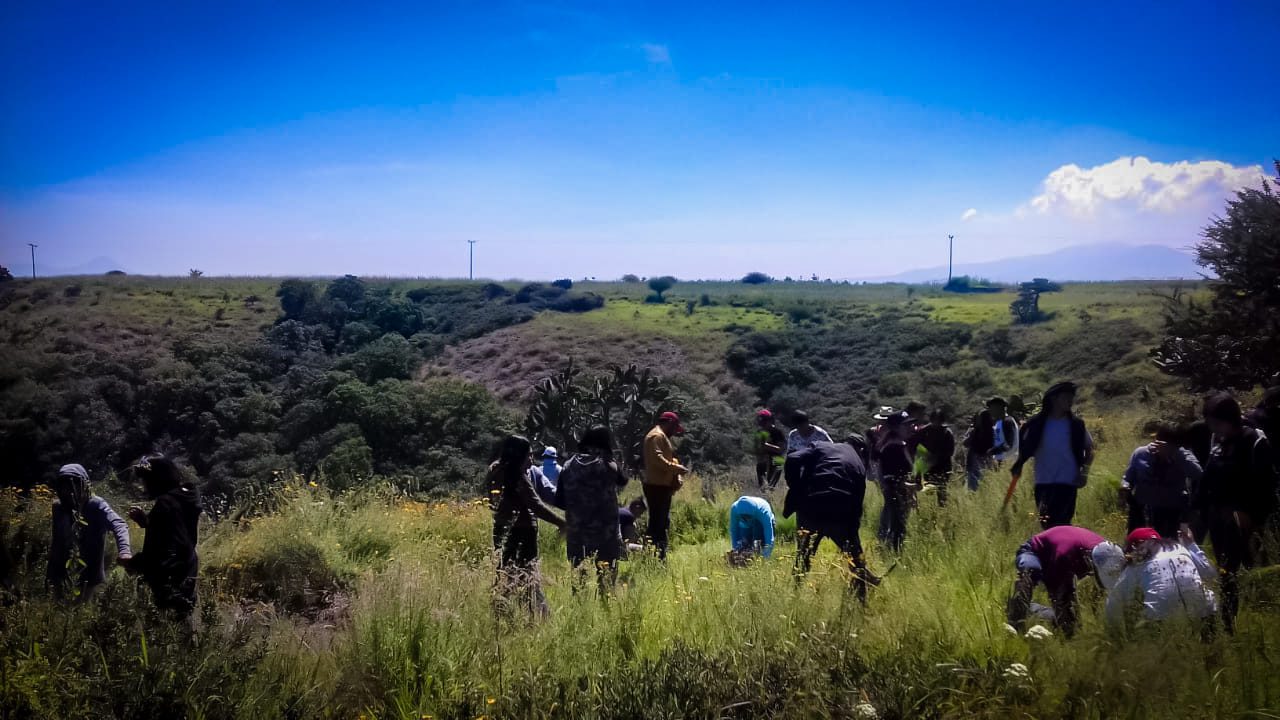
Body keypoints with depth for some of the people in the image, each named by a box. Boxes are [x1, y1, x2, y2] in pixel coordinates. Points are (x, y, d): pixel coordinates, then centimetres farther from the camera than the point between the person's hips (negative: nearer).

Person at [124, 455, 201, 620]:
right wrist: (145, 519, 14)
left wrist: (134, 563, -12)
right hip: (186, 572, 10)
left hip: (169, 577, -10)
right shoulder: (185, 498, 9)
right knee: (182, 617, 17)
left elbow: (157, 548, -25)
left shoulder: (165, 503, -20)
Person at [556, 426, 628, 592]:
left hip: (576, 533, 3)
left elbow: (559, 500, 4)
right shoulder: (608, 466, -11)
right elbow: (623, 482, 10)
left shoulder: (569, 466, -1)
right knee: (606, 575, 7)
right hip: (605, 534, -3)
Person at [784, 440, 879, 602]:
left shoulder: (820, 447, 14)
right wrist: (852, 531, 26)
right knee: (856, 561, 20)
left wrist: (795, 492, 5)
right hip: (841, 516, 1)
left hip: (810, 510, 0)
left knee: (803, 559, 18)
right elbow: (857, 505, 19)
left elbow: (792, 460, -4)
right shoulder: (859, 466, 20)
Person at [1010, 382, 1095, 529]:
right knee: (1045, 523, 8)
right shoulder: (1037, 423, 3)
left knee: (1060, 523, -13)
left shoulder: (1076, 425, 2)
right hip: (1043, 482, 2)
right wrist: (1018, 464, -6)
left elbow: (1089, 449, 11)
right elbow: (1025, 449, 11)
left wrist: (1084, 471, -3)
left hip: (1067, 482, -2)